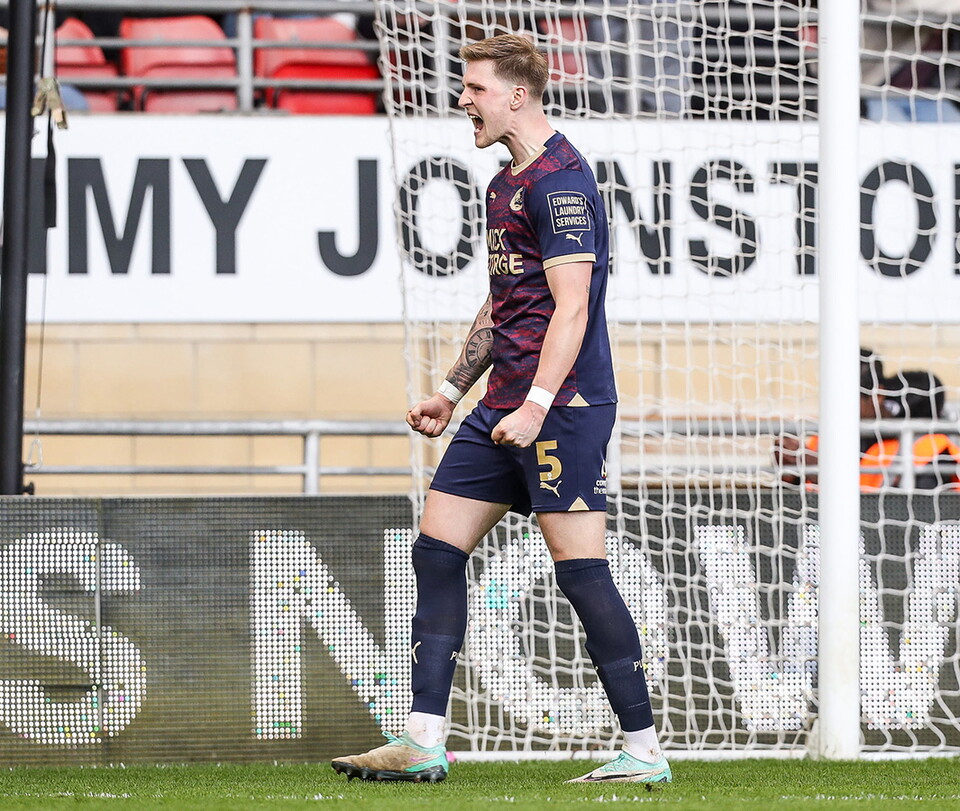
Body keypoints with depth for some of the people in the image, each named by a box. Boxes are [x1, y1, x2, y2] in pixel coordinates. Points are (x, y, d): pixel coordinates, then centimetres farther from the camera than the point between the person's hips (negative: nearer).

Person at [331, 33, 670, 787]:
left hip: (563, 405, -10)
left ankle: (644, 750, -3)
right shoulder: (506, 185, 18)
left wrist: (537, 404, -26)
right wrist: (453, 390, 27)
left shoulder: (560, 181, -13)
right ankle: (423, 742, 7)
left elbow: (571, 306, -19)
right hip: (505, 407, 10)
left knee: (581, 569, -9)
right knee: (437, 549, 6)